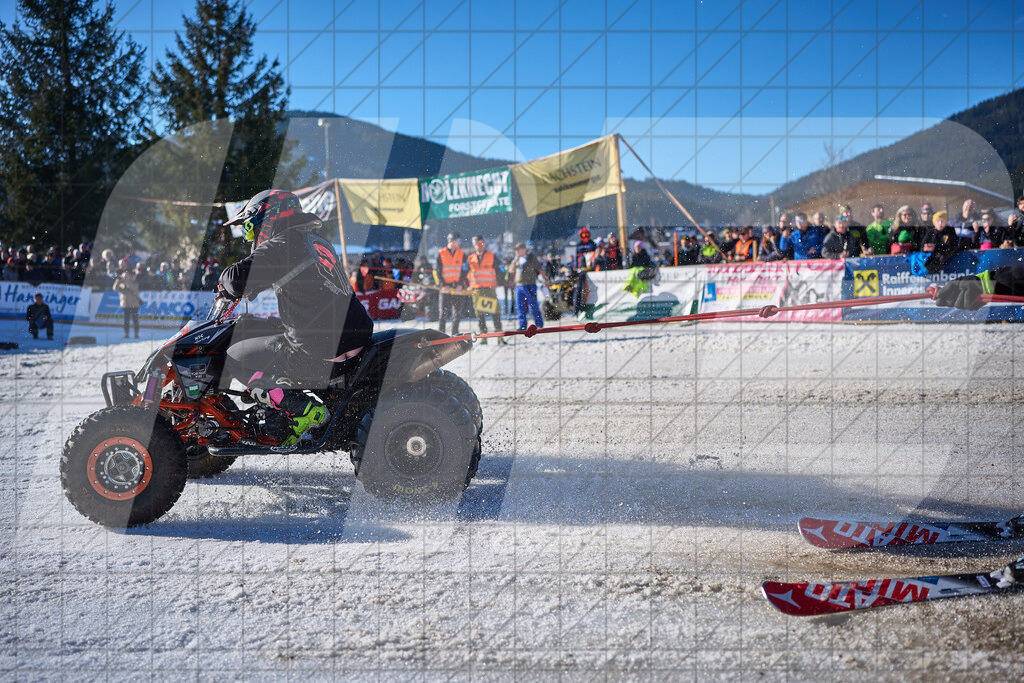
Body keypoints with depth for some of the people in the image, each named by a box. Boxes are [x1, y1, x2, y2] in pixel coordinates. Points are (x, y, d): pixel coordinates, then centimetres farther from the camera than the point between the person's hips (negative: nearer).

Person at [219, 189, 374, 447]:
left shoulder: (281, 247, -11)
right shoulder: (318, 242, 16)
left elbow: (238, 281, -20)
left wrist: (226, 280, 5)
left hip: (320, 356, -9)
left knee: (235, 358, 6)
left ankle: (300, 408, -7)